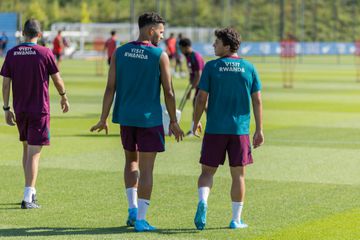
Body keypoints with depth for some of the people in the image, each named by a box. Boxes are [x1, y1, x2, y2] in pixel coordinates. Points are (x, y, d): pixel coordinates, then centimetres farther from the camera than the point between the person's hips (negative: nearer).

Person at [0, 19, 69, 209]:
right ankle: (28, 198, -10)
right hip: (39, 109, -4)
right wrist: (63, 96, 16)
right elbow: (57, 80, -2)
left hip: (20, 110, 4)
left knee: (26, 148, 20)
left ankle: (31, 192, 27)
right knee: (34, 153, -5)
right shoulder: (45, 53, -9)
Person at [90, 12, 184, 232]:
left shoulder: (119, 53, 3)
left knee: (131, 160, 23)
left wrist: (104, 119, 6)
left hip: (125, 117, 4)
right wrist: (174, 122, 5)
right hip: (150, 119, -4)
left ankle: (133, 209, 15)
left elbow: (110, 88, 1)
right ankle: (140, 219, 2)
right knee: (146, 169, 2)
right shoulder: (160, 56, -7)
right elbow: (169, 92, -6)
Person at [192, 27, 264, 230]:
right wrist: (259, 130, 6)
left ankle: (203, 202, -17)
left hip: (214, 129, -1)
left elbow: (201, 98, -4)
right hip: (240, 130, 1)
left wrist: (196, 122, 11)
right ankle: (236, 219, 12)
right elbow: (257, 101, 2)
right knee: (238, 175, 9)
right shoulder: (249, 68, 2)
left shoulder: (211, 67, -4)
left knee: (208, 171, 9)